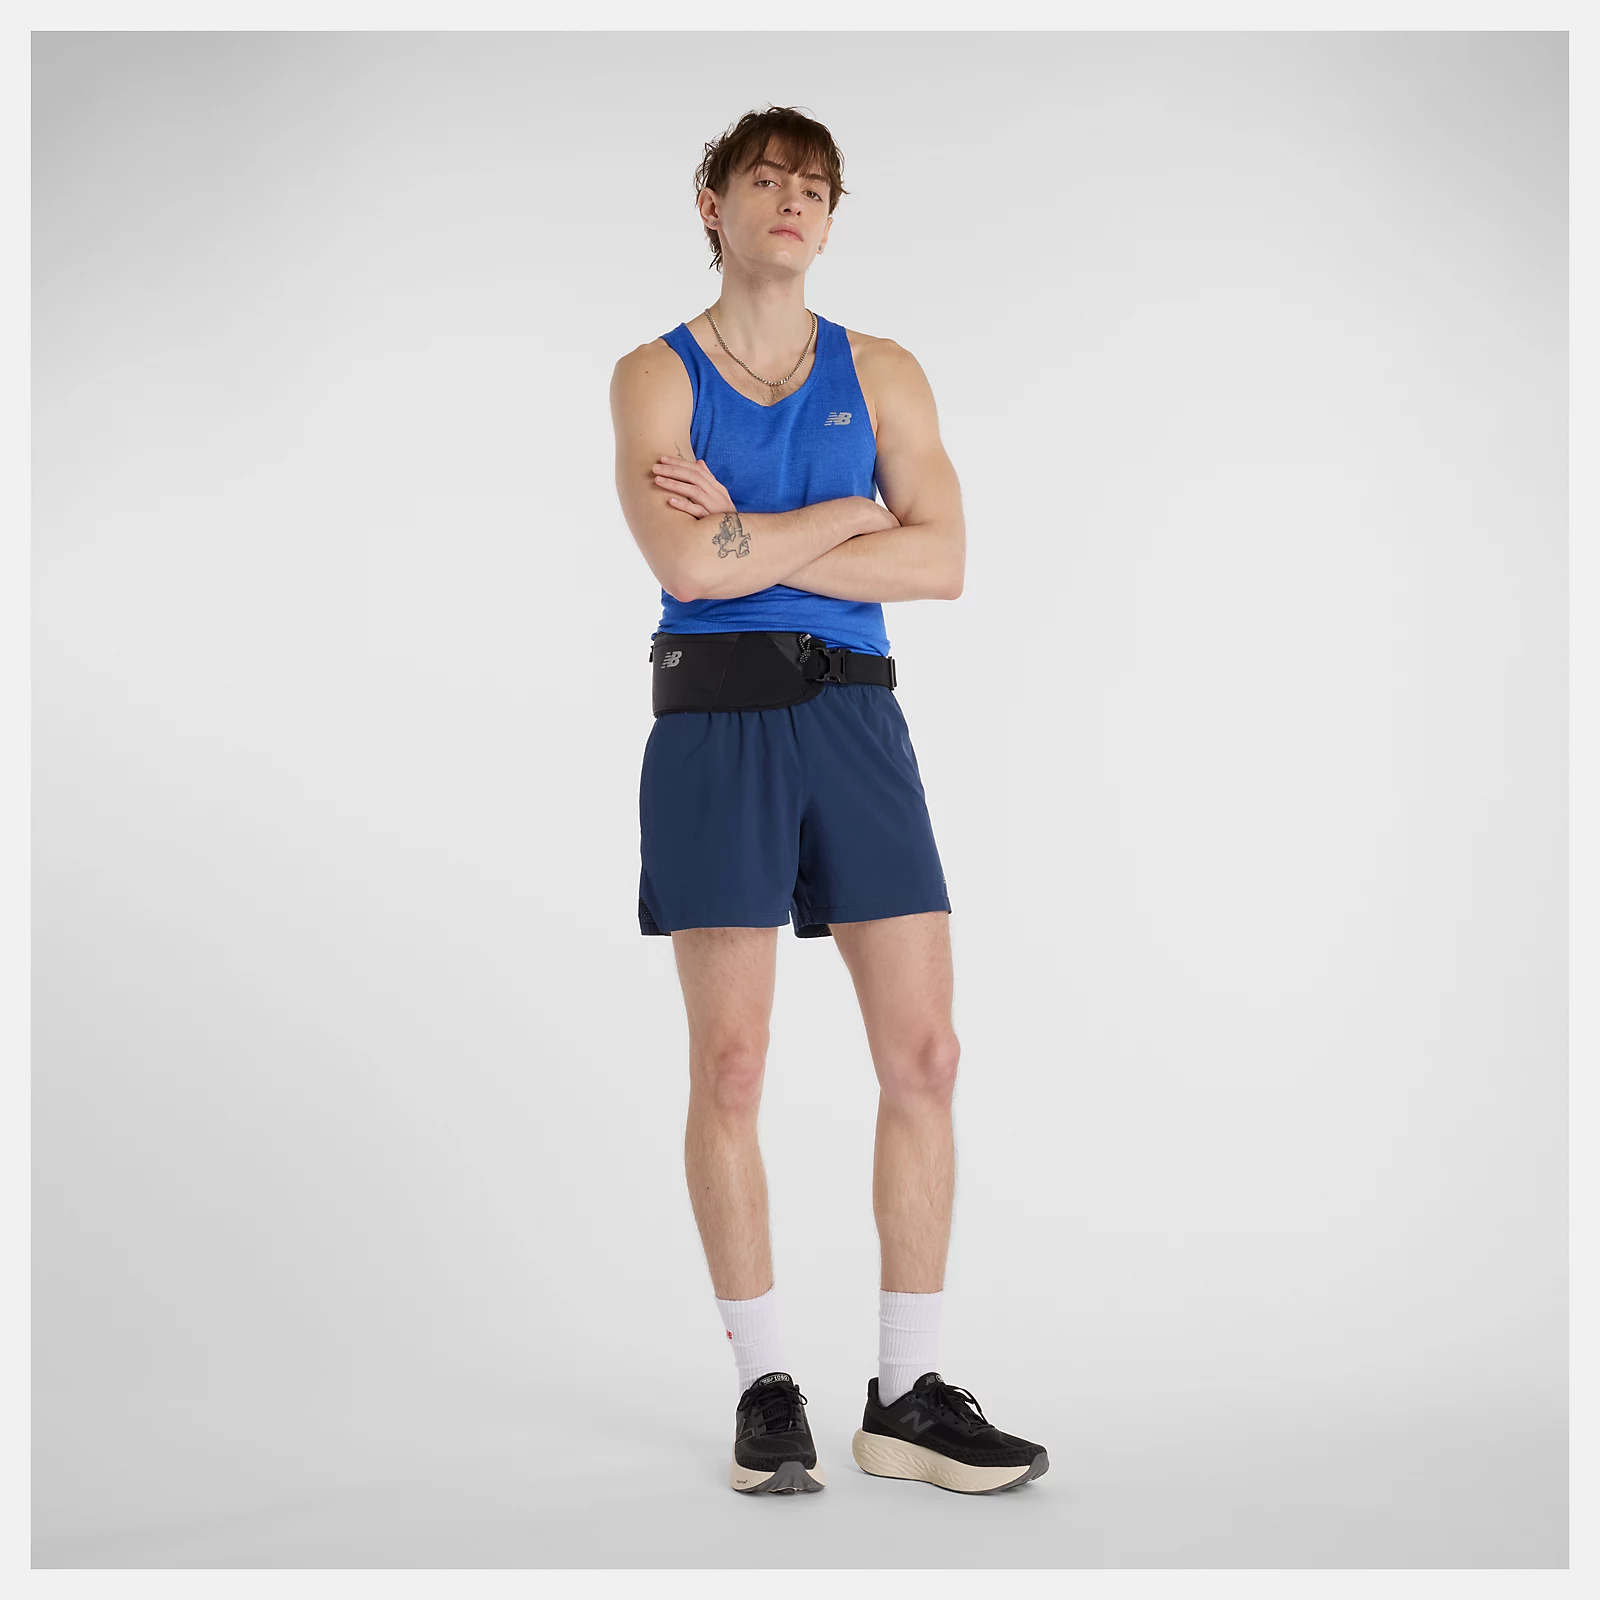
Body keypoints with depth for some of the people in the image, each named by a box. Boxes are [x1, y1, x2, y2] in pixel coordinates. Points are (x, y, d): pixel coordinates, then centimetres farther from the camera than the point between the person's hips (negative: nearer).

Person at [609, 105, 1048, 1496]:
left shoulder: (882, 374, 12)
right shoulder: (655, 375, 4)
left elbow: (942, 561, -3)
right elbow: (689, 566, -12)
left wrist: (748, 536, -8)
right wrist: (849, 513, -3)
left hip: (855, 719, 3)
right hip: (716, 728, -2)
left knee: (923, 1054, -2)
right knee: (730, 1064, -1)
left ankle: (909, 1394, 8)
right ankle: (766, 1384, 11)